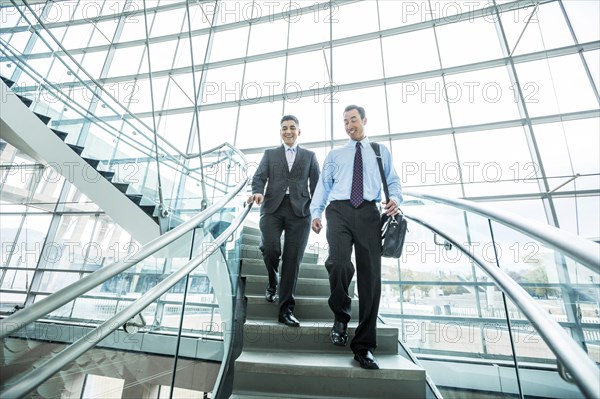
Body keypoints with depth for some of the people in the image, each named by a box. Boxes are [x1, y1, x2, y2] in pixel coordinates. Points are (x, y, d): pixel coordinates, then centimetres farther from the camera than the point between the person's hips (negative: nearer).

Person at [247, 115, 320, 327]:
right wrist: (257, 192, -16)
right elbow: (259, 177, 7)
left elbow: (316, 185, 12)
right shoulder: (270, 154, 19)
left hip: (299, 210, 0)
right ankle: (272, 283, 17)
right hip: (273, 208, 0)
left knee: (293, 259, -3)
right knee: (270, 248, -18)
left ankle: (286, 309, 9)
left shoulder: (309, 156, 18)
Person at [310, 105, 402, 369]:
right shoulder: (334, 154, 23)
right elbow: (323, 184, 13)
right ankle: (341, 314, 6)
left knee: (370, 276, -4)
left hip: (369, 212, 1)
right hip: (339, 210, 0)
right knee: (338, 261, -26)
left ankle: (364, 347, 9)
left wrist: (395, 198, -7)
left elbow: (393, 180, 16)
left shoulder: (381, 152, 24)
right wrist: (315, 212, -2)